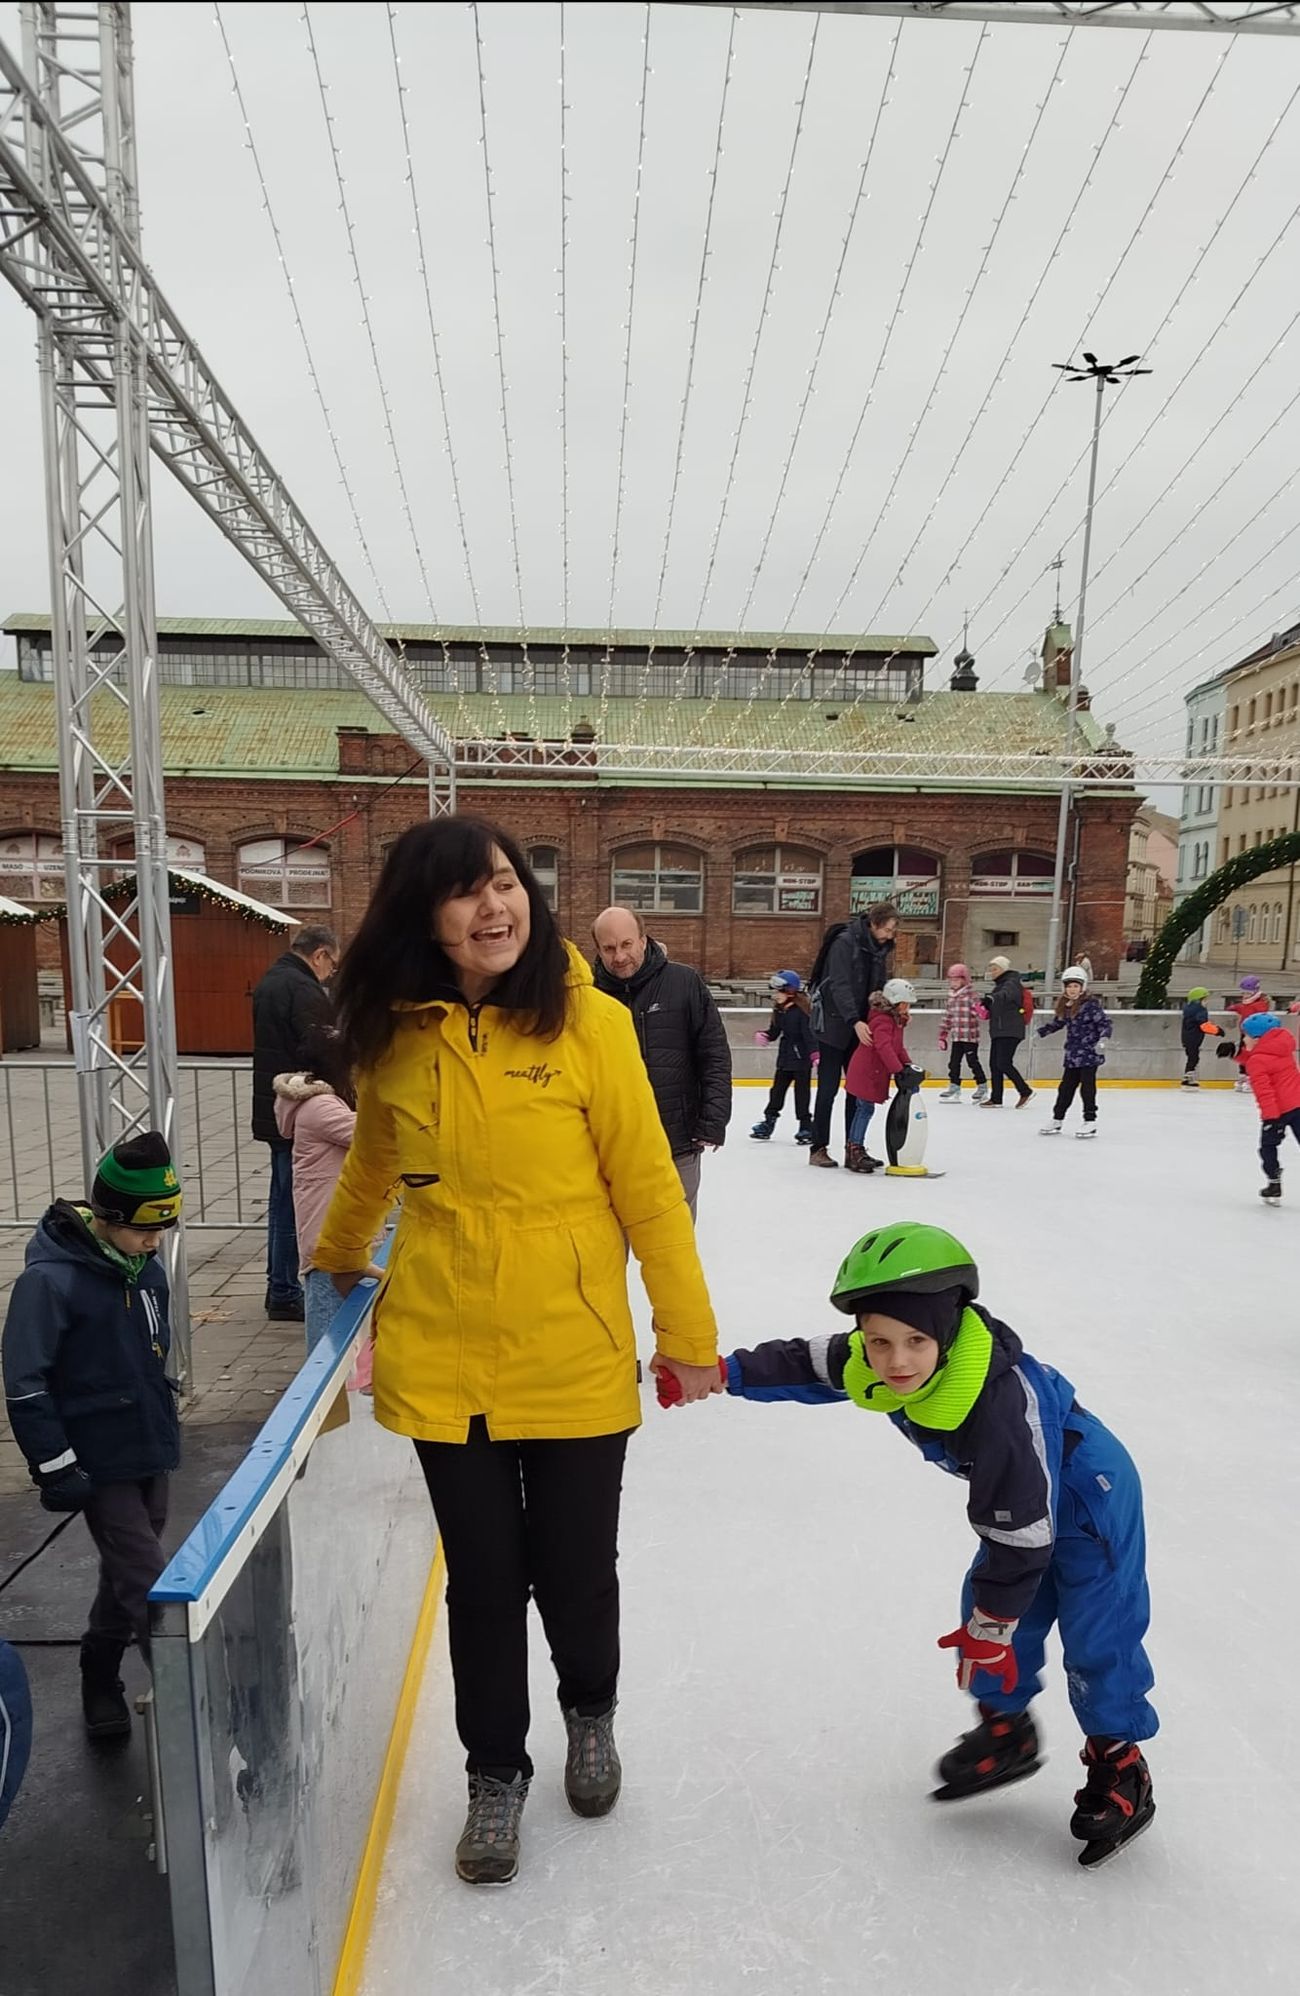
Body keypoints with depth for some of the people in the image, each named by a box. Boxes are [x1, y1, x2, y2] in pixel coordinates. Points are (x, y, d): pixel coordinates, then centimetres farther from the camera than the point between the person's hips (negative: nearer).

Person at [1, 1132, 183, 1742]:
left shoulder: (144, 1267, 0)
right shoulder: (50, 1279, -21)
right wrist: (56, 1467, -16)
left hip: (151, 1450, 7)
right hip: (101, 1461, -7)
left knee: (128, 1573, 20)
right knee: (148, 1584, -4)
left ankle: (100, 1684, 39)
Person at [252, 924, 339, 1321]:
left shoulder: (268, 983, 15)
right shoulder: (304, 990, -18)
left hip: (272, 1112, 10)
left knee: (282, 1200, 17)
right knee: (292, 1203, -2)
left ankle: (279, 1287, 27)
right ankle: (285, 1295, 6)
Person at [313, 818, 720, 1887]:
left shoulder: (588, 1020, -12)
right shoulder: (396, 1035, -2)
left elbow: (647, 1185, -7)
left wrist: (687, 1331, -3)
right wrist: (337, 1260, 30)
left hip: (576, 1356, -2)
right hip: (440, 1361, 2)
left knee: (575, 1571, 14)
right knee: (483, 1582, 15)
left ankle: (591, 1710, 50)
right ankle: (497, 1774, 43)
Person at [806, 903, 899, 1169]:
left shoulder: (880, 947, 7)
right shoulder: (844, 942, -16)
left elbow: (879, 986, 13)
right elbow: (839, 985, -24)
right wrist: (855, 1021, -32)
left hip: (860, 1027, 7)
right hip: (833, 1024, -7)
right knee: (829, 1087, -3)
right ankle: (818, 1148, 6)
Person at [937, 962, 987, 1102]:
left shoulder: (971, 995, -9)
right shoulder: (951, 997, 11)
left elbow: (979, 1011, -17)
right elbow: (947, 1018, 16)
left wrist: (981, 1012, -42)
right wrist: (942, 1037, 15)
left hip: (970, 1036, -7)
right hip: (956, 1037, 7)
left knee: (973, 1062, -1)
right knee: (954, 1062, 7)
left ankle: (982, 1088, 11)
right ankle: (954, 1088, 14)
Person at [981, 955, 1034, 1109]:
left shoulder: (1012, 982, -9)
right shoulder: (1000, 984, 20)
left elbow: (1005, 994, -33)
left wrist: (991, 998, -52)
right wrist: (988, 1011, 7)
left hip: (1010, 1031, -10)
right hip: (998, 1031, 10)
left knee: (1004, 1064, -13)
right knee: (994, 1064, 6)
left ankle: (1025, 1091, 1)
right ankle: (996, 1099, 10)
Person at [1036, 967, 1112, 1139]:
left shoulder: (1091, 1005, -12)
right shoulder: (1064, 1007, 8)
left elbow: (1105, 1023, -14)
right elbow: (1056, 1023, 22)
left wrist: (1102, 1039, -28)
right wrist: (1040, 1033, 20)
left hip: (1090, 1054, -7)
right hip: (1072, 1055, 7)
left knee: (1087, 1086, -3)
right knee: (1066, 1087, 11)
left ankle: (1090, 1122, 6)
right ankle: (1057, 1120, 20)